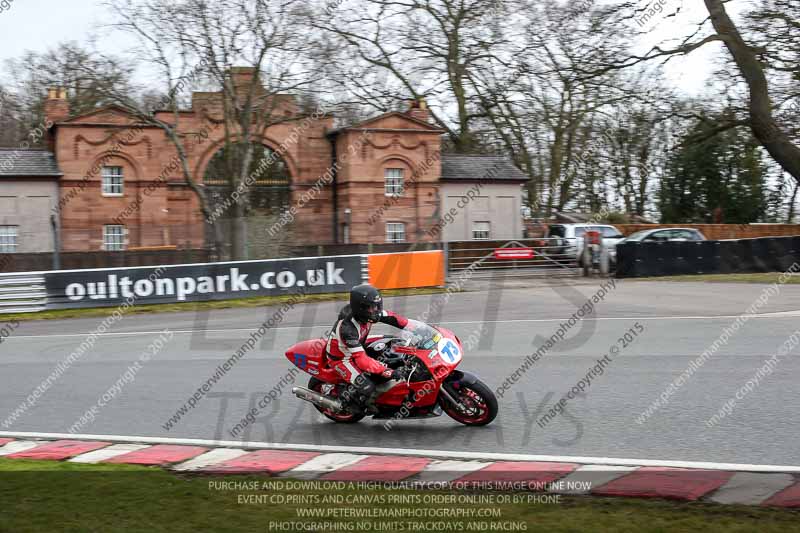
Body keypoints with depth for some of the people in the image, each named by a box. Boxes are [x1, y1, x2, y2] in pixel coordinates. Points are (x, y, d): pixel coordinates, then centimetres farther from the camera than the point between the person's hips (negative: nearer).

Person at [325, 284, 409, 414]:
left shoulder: (366, 313, -16)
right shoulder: (348, 328, -38)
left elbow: (391, 317, -2)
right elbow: (361, 359, -39)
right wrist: (387, 371, -42)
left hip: (357, 348, 8)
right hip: (341, 358, -8)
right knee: (367, 386, -21)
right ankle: (350, 399, 11)